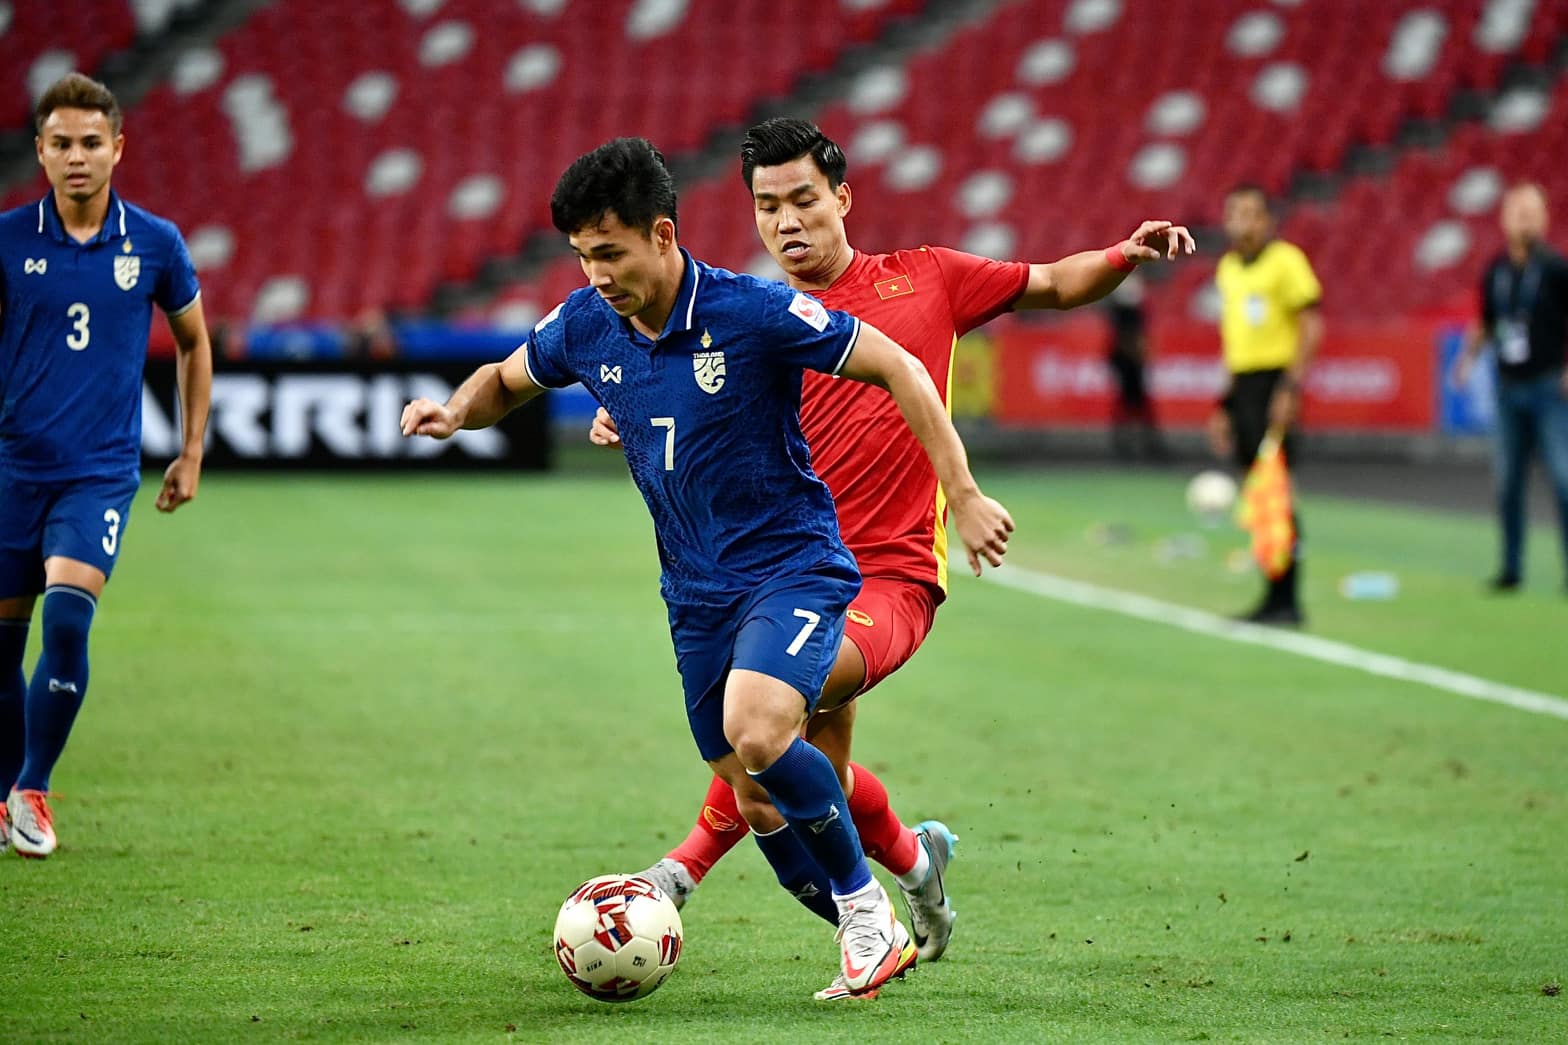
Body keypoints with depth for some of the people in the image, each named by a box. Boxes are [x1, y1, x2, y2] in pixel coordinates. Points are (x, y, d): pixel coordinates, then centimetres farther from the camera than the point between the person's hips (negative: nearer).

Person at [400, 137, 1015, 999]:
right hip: (696, 594, 6)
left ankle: (867, 907, -9)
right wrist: (456, 411, -5)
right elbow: (507, 380, 19)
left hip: (793, 569, -6)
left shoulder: (754, 313, -19)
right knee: (753, 795, 4)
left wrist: (964, 497, -13)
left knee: (757, 734, -29)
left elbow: (900, 371, -11)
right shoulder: (586, 325, -2)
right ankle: (866, 940, 22)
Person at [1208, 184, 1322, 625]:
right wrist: (1226, 402, 19)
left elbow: (1312, 326, -11)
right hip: (1241, 384, 7)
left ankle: (1287, 600, -7)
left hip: (1274, 381, -7)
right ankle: (1274, 599, 11)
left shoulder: (1285, 260, -6)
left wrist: (1290, 388, -19)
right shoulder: (1228, 267, 16)